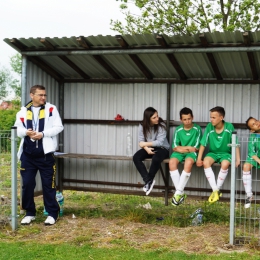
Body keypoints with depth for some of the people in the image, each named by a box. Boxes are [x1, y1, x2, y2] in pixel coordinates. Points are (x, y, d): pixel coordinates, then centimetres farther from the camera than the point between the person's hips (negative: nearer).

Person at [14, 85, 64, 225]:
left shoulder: (51, 109, 0)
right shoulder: (23, 111, 7)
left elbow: (58, 127, -6)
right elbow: (17, 129, 7)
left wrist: (42, 134, -17)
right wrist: (26, 132, -15)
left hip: (45, 154, -3)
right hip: (28, 154, 3)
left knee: (48, 184, 3)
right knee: (27, 184, 6)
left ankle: (52, 213, 14)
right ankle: (29, 213, 20)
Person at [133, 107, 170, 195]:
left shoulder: (161, 125, -14)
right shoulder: (142, 126, -3)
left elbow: (160, 142, -19)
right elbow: (141, 141, -7)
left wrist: (146, 144, -15)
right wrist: (146, 148, -27)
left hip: (162, 148, -4)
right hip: (148, 148, 4)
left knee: (156, 159, -37)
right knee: (136, 157, -23)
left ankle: (149, 181, -13)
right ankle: (148, 180, -20)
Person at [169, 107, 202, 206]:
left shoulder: (197, 129, -2)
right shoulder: (178, 130, 5)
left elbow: (196, 148, -6)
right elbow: (175, 148, 1)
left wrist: (182, 148, -5)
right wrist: (188, 147, -9)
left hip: (191, 153, -3)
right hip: (180, 152, 3)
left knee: (188, 163, -37)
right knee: (172, 162, -29)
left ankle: (178, 192, -28)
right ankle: (181, 192, -24)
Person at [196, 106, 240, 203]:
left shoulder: (229, 127, -14)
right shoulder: (209, 127, -10)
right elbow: (203, 144, -7)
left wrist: (238, 159, -13)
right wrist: (199, 158, -12)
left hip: (225, 153, -2)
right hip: (213, 152, 2)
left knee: (225, 164, -34)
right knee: (206, 162, -30)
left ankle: (217, 190, -14)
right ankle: (215, 190, -25)